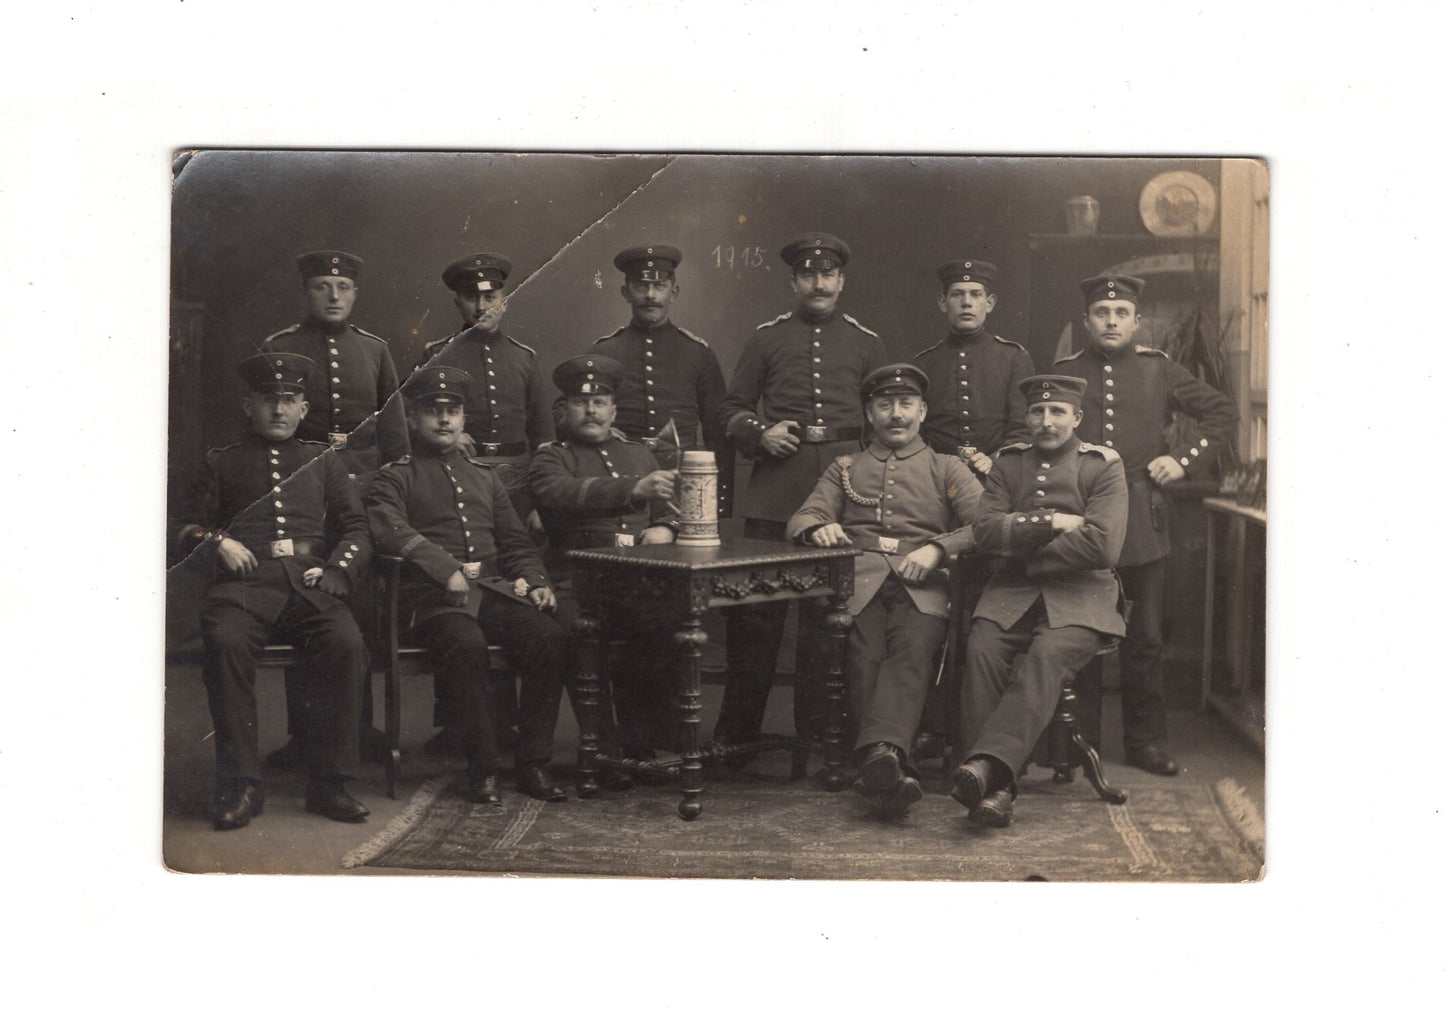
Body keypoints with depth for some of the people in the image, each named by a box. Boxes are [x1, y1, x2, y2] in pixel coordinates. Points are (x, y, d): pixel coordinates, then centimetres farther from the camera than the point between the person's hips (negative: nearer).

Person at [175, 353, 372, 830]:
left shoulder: (324, 461, 24)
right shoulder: (223, 462, 22)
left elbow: (358, 529, 16)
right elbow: (190, 526, 20)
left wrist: (335, 571, -3)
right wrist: (218, 542, -3)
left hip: (310, 581, 1)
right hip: (244, 580, -1)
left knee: (345, 643, -31)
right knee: (225, 642, -34)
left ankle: (328, 781, -21)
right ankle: (242, 784, -25)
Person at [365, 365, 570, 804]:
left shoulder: (483, 475, 26)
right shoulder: (395, 477, 10)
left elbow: (515, 541, 24)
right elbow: (388, 529, -11)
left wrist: (536, 582, 4)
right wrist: (447, 569, -23)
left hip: (495, 588, 5)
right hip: (434, 595, -4)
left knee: (550, 637, -24)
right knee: (466, 644, -36)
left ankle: (533, 763, -14)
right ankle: (482, 766, -20)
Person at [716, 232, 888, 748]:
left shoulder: (866, 343, 13)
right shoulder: (766, 338, 11)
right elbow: (732, 407, 14)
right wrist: (761, 434, -5)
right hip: (775, 487, -1)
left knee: (829, 612, 3)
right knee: (755, 608, -2)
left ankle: (817, 732, 14)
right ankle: (736, 734, 8)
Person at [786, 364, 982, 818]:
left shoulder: (946, 468, 27)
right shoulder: (844, 468, 32)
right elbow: (800, 520, 19)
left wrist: (936, 549, -9)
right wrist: (818, 527, -7)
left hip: (922, 587, -1)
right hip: (857, 581, 1)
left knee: (913, 650, -35)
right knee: (865, 655, -32)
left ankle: (878, 752, -54)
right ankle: (893, 765, -43)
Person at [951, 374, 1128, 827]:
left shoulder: (1103, 466, 5)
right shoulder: (1009, 462, 17)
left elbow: (1101, 546, -9)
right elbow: (986, 530, 3)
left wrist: (1022, 546, -4)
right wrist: (1051, 523, -8)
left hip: (1082, 595, -3)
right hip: (1013, 592, 3)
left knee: (1047, 654, -33)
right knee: (981, 650, -27)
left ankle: (989, 763, -46)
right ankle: (996, 788, -33)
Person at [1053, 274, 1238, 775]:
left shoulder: (1159, 370, 7)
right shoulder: (1065, 372, 8)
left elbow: (1223, 413, 13)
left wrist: (1186, 460, 2)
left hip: (1143, 519, 0)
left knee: (1145, 638, 4)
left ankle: (1145, 741, 14)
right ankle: (1078, 739, 13)